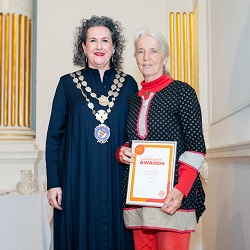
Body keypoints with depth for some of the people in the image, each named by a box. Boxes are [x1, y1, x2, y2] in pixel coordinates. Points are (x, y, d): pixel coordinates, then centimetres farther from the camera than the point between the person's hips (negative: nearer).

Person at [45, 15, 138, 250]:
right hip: (78, 180, -1)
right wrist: (53, 182, -4)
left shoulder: (128, 84, 7)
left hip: (118, 180, 1)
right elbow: (54, 135, 2)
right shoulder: (68, 83, 4)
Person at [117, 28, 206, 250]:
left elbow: (196, 146, -7)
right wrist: (121, 152, -1)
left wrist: (181, 190, -19)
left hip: (171, 196, -5)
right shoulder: (133, 99, 15)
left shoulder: (182, 92, -2)